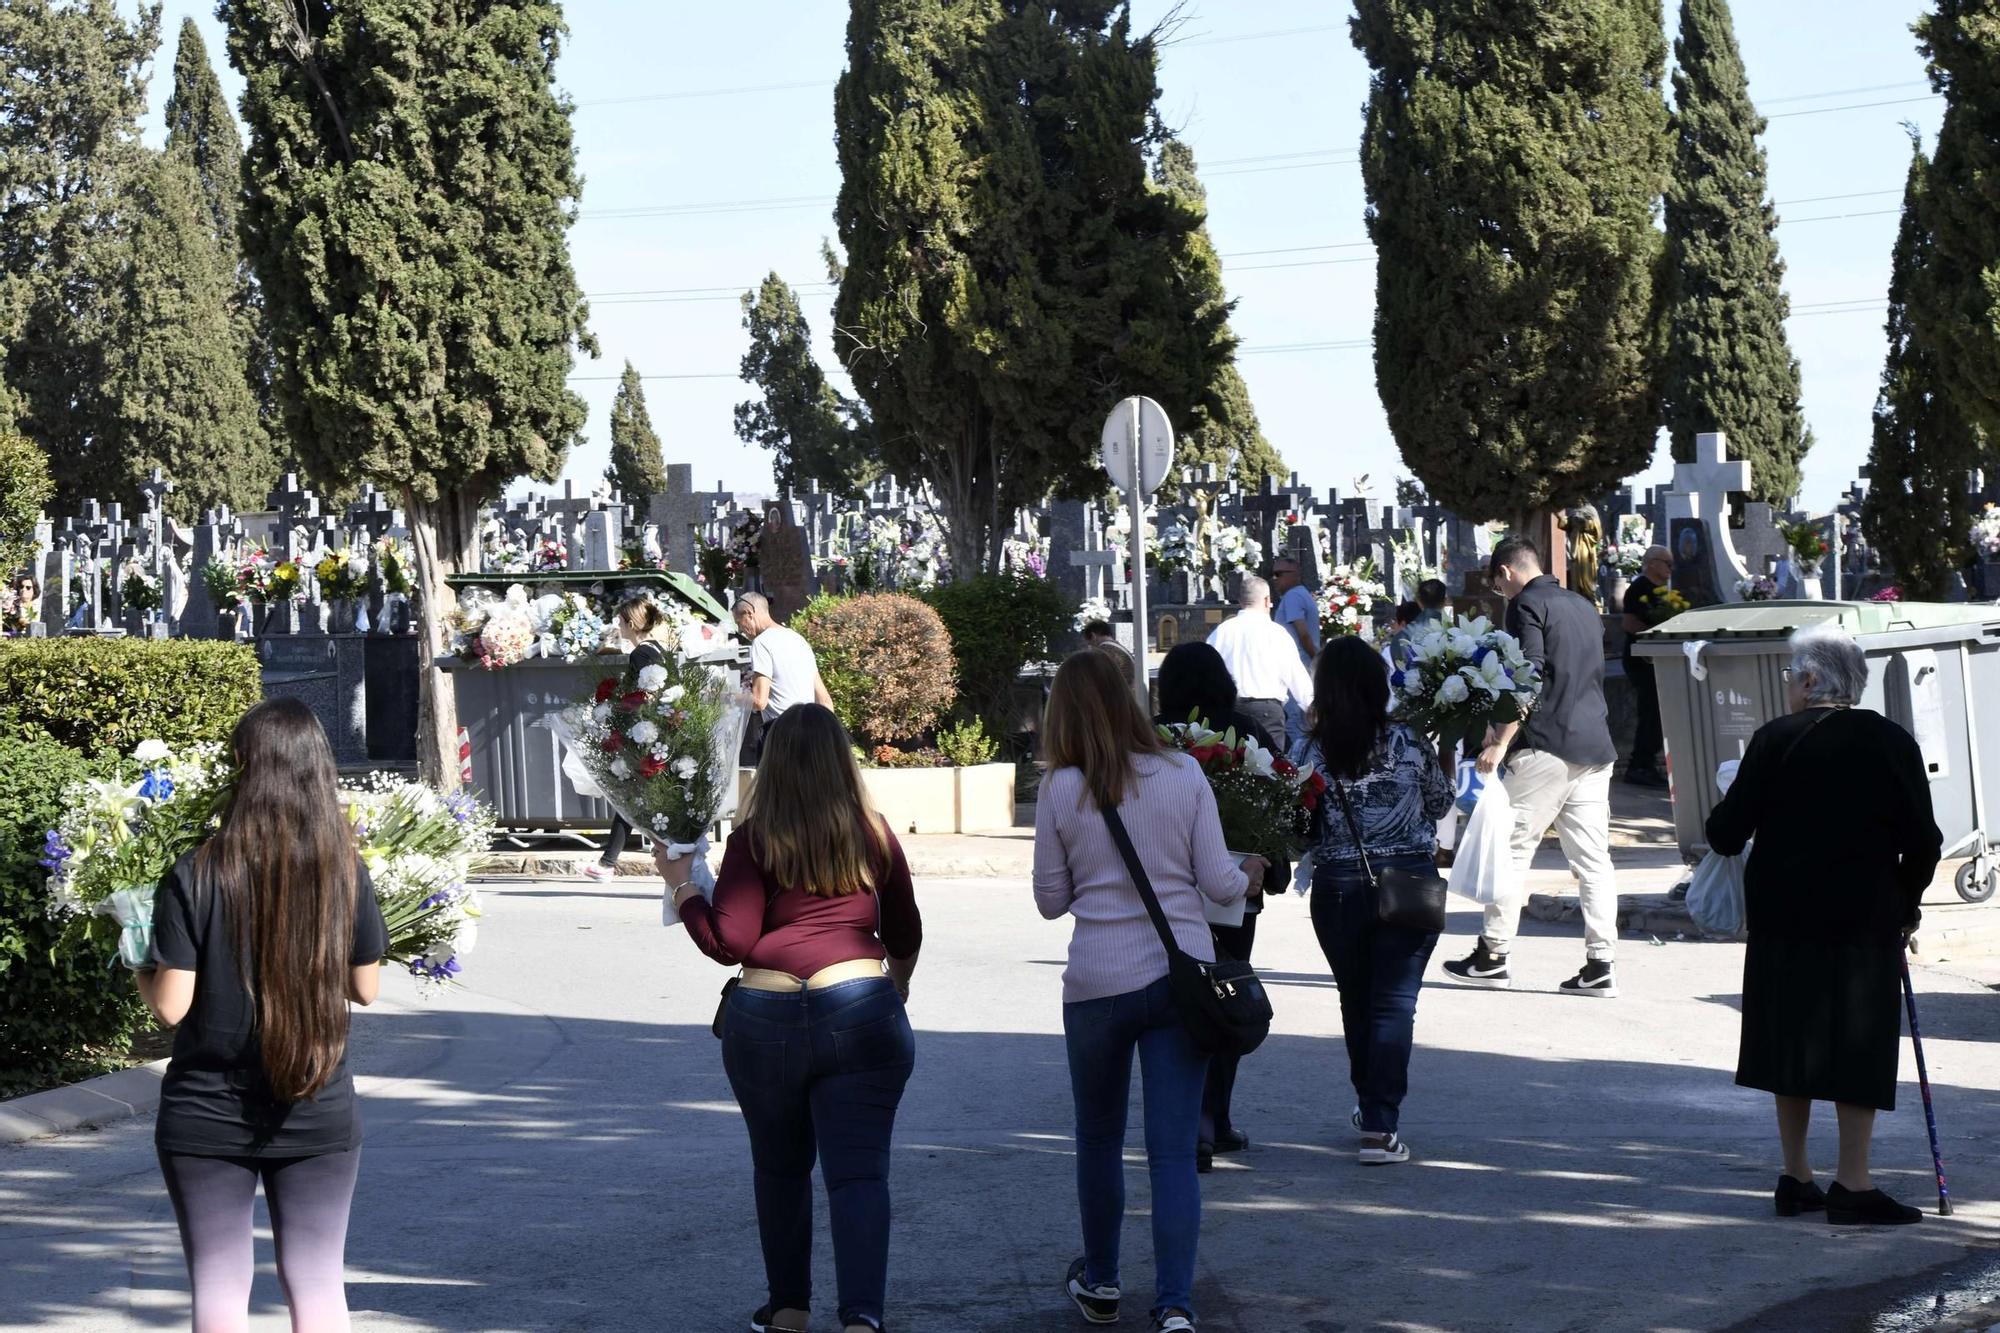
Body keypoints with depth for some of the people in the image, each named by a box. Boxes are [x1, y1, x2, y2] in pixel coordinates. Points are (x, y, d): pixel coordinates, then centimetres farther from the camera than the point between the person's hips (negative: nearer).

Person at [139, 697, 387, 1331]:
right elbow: (365, 988, 3)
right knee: (317, 1280, 10)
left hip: (206, 1117, -2)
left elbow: (171, 1005, -12)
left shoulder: (194, 877, -14)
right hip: (319, 1114, 2)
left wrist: (141, 972, 8)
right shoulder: (346, 872, -7)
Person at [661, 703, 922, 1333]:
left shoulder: (754, 839, -2)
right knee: (859, 1173, -4)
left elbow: (729, 943, -6)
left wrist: (681, 885, 8)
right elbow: (905, 937, 18)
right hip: (861, 1014, 0)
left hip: (766, 1020, 0)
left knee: (781, 1169, 19)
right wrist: (897, 986, 38)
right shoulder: (874, 834, 7)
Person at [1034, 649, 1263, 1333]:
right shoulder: (1184, 775, -3)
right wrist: (1250, 875, 20)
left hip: (1097, 984, 0)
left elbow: (1051, 900, 3)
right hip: (1182, 977, 0)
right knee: (1174, 1152, 1)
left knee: (1099, 1139, 19)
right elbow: (1217, 883, -1)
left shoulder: (1060, 790, -4)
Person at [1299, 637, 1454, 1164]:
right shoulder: (1410, 744, -7)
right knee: (1394, 1003, 0)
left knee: (1356, 1001, 18)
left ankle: (1371, 1105, 35)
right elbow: (1440, 804, 8)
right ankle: (1380, 1127, -8)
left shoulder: (1314, 754, -8)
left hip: (1338, 887, 1)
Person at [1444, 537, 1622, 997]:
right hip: (1596, 748, 7)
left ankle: (1493, 957, 3)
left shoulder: (1527, 605, -5)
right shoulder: (1584, 607, 20)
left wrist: (1501, 741, -17)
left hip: (1546, 746, -7)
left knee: (1513, 847, 0)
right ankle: (1600, 966, -1)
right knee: (1593, 858, 3)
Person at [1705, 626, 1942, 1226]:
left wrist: (1723, 831, 19)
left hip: (1783, 914, 1)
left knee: (1793, 1037, 10)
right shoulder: (1893, 743, -2)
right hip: (1866, 917, -1)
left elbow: (1727, 830, -4)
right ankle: (1852, 1183, -2)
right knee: (1859, 1041, 2)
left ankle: (1796, 1176, 15)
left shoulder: (1775, 739, -4)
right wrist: (1905, 904, 13)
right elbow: (1923, 841, -1)